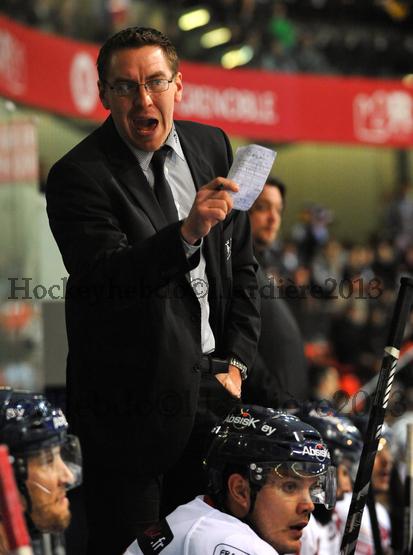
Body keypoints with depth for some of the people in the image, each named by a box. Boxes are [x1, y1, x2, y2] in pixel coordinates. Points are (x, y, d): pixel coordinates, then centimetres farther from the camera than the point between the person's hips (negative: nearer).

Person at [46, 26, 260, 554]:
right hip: (133, 400, -5)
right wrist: (186, 233, -44)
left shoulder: (211, 146, 5)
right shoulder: (78, 176, -14)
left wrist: (235, 364, 4)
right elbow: (107, 277, -28)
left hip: (213, 379, 6)